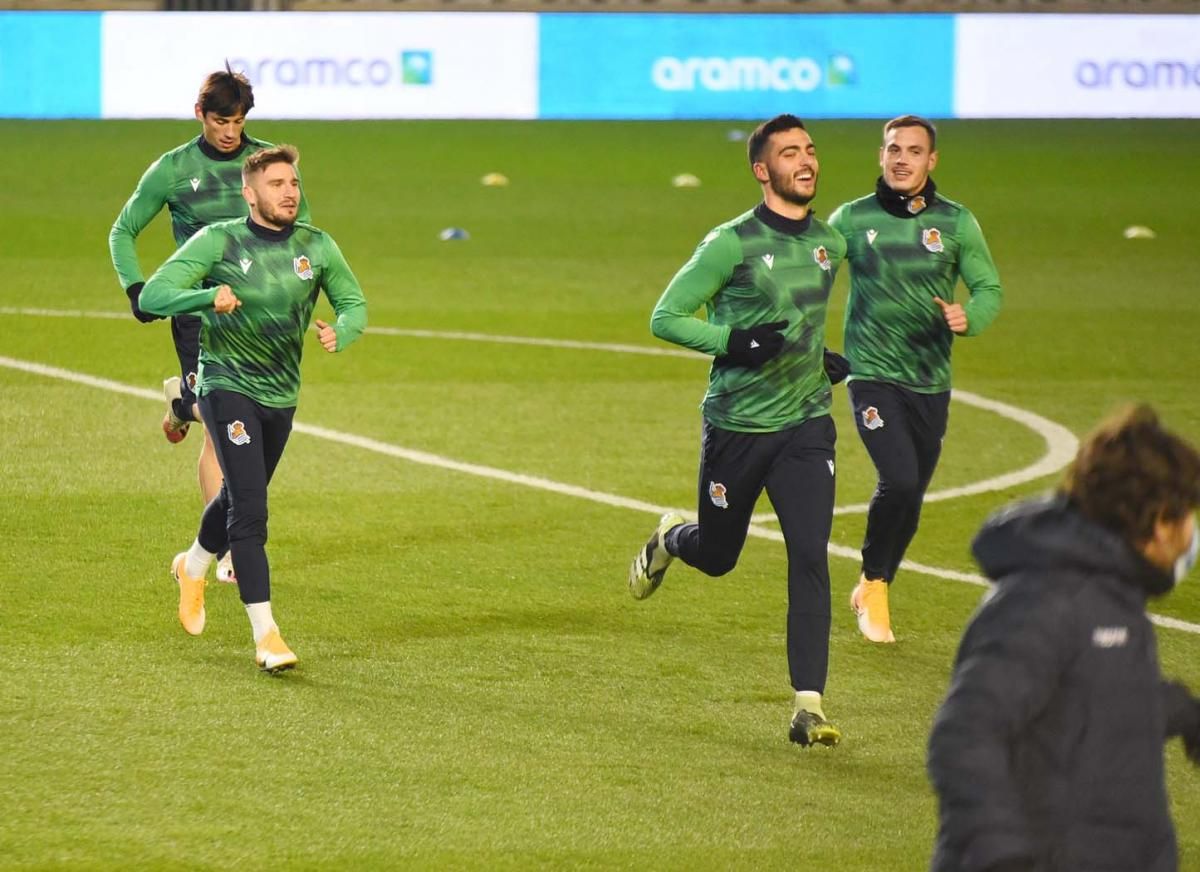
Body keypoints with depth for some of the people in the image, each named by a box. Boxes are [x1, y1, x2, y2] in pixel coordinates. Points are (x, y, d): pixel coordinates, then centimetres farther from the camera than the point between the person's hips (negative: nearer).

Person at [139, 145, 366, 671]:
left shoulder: (316, 247, -2)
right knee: (249, 508, -17)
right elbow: (152, 296, -18)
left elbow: (354, 303, 7)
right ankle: (265, 635, -18)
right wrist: (209, 296, -38)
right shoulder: (218, 242, -13)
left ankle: (193, 568, 53)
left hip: (281, 395, 5)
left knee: (240, 498, 22)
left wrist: (340, 332, -18)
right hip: (227, 386, -5)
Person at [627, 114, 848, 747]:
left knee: (810, 558, -12)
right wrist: (735, 341, -24)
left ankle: (808, 706, -12)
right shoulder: (733, 243, -14)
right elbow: (665, 318, -12)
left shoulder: (829, 243, 5)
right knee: (717, 556, 14)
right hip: (736, 426, -3)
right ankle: (670, 540, 52)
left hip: (806, 424, 3)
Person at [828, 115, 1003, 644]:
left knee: (911, 499, 10)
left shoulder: (955, 222, 1)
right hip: (872, 375, -3)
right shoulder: (851, 219, -1)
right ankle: (874, 583, 1)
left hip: (931, 382, 3)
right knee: (899, 480, -21)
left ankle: (872, 592, 33)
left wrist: (970, 317, -18)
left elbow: (988, 287, 4)